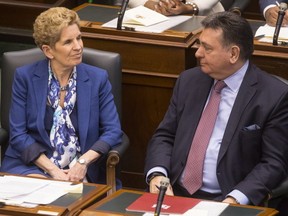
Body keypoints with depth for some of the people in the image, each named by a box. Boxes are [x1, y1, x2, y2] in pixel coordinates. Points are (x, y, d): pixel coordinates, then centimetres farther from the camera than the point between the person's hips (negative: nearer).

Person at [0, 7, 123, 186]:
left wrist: (83, 162, -16)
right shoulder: (25, 77, 0)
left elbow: (113, 131, 0)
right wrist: (52, 170, -15)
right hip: (32, 166, -1)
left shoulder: (97, 78, 4)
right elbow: (18, 134, -2)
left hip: (78, 171, 1)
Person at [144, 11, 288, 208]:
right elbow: (164, 136, 14)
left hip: (224, 202, -4)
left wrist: (236, 199, -19)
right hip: (173, 194, 4)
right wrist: (157, 174, -6)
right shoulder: (189, 81, 11)